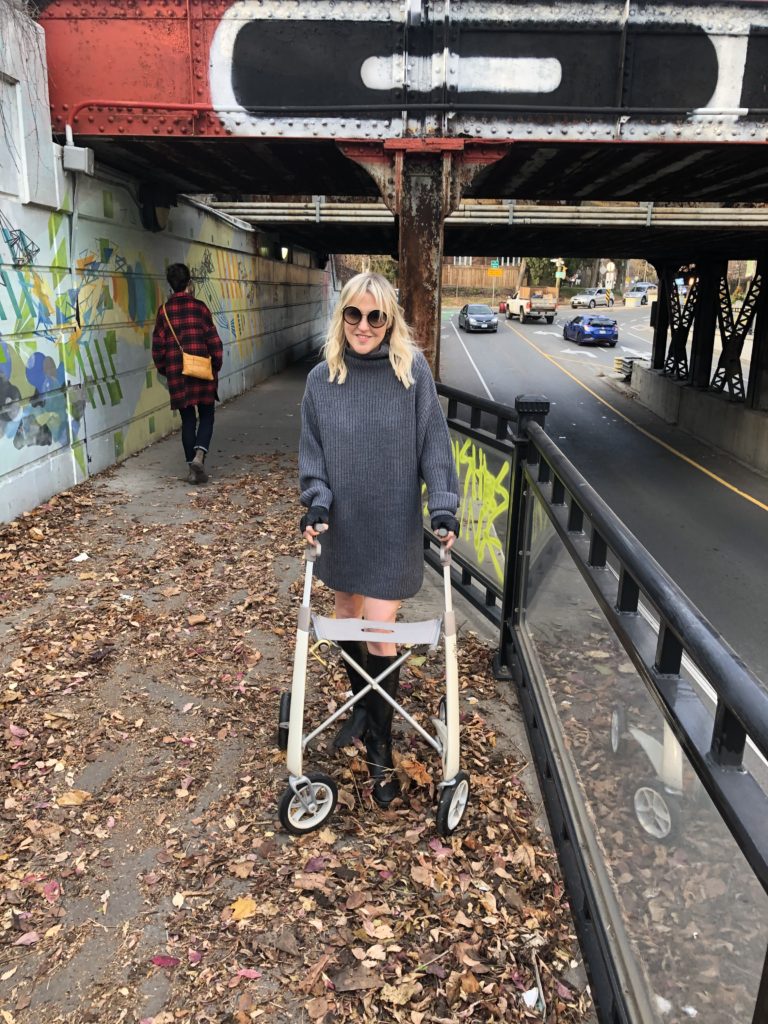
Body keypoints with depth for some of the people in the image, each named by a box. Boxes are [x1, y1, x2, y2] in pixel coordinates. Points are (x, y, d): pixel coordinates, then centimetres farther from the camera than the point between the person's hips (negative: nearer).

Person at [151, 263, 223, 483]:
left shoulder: (164, 310, 1)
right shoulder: (199, 307, -4)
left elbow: (158, 345, 2)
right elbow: (213, 340, -4)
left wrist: (164, 370, 15)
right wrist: (217, 364, 9)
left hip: (177, 373, 2)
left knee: (187, 420, 9)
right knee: (206, 417, 9)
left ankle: (192, 468, 9)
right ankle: (199, 456, -14)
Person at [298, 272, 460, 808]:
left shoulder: (413, 372, -8)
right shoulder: (322, 379, -1)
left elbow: (434, 443, -6)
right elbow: (312, 452, 3)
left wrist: (443, 505, -13)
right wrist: (316, 503, -11)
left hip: (393, 525, -3)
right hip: (341, 523, 4)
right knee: (347, 617, 17)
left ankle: (380, 747, 15)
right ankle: (362, 704, 43)